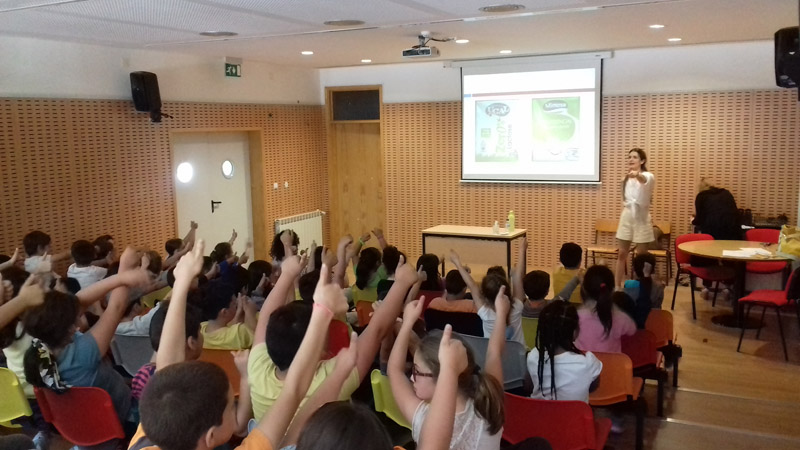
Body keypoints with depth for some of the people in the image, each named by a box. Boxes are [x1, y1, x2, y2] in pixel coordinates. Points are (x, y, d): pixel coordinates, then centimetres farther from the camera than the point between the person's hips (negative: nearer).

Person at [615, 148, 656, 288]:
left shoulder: (648, 176, -12)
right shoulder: (625, 179, 10)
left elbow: (645, 181, -39)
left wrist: (637, 175, -62)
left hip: (641, 219, -5)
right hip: (626, 218, 5)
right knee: (622, 254, 7)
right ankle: (617, 286, 13)